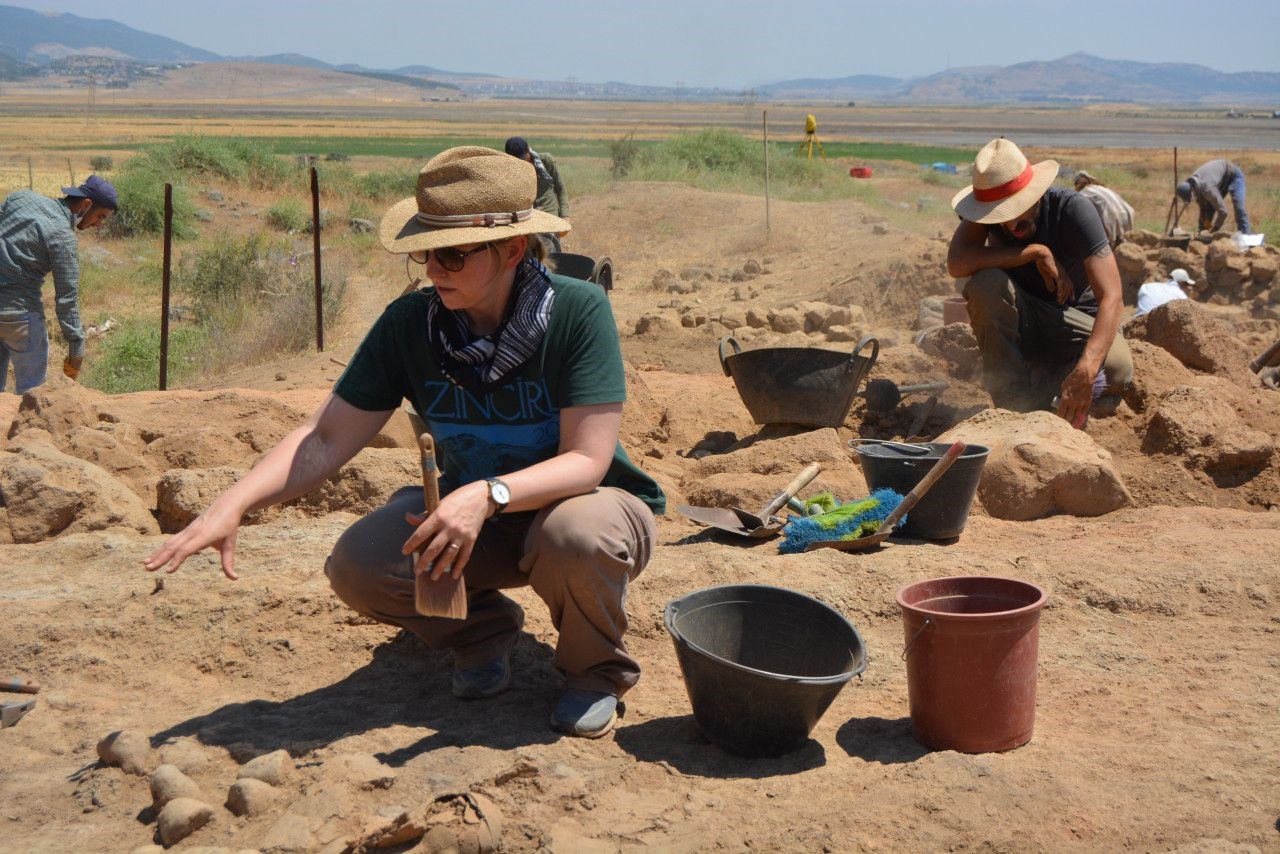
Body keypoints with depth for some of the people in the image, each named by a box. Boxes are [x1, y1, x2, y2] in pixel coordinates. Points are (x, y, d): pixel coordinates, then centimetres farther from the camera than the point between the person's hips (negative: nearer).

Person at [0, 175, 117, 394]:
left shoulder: (22, 197, 5)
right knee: (33, 387, 4)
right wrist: (76, 350, -9)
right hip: (18, 308, -7)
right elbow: (67, 297, -14)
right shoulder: (62, 236, -15)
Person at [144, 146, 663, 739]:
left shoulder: (578, 311, -24)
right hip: (476, 511, 4)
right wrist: (233, 505, -28)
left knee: (577, 534, -39)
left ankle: (597, 670, -4)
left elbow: (587, 461, -28)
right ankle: (483, 629, 10)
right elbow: (325, 440, -12)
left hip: (577, 501, -3)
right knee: (357, 565, -22)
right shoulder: (410, 324, -12)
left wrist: (488, 494, -44)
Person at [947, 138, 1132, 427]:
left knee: (1117, 370, -32)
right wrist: (1036, 252, -32)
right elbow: (957, 263, -34)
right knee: (986, 282, -31)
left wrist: (1085, 372, -49)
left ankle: (1042, 387, -4)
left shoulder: (1073, 209, -25)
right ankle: (1014, 401, -23)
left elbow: (1111, 299, -34)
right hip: (1020, 323, 1)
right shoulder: (987, 208, -16)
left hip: (1075, 319, -1)